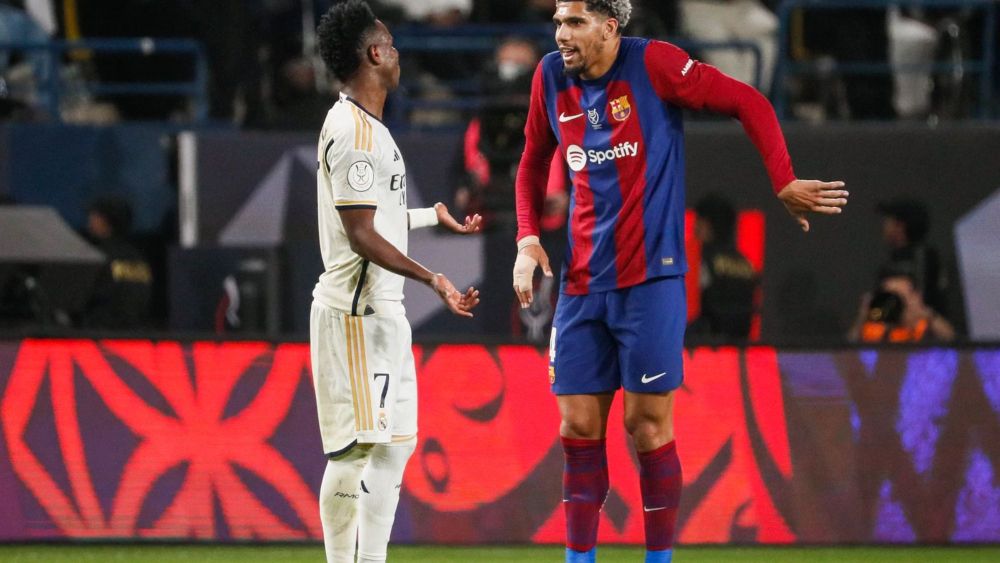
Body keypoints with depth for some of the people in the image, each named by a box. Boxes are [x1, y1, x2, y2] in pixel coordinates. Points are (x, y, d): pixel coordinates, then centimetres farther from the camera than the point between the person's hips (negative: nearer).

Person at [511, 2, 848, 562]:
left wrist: (784, 184, -8)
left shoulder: (652, 64, -9)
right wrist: (528, 237, 8)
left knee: (648, 425, -3)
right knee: (578, 428, 4)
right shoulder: (551, 76, 6)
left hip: (650, 279, -5)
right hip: (582, 283, 5)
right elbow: (535, 161, 21)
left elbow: (750, 103, -5)